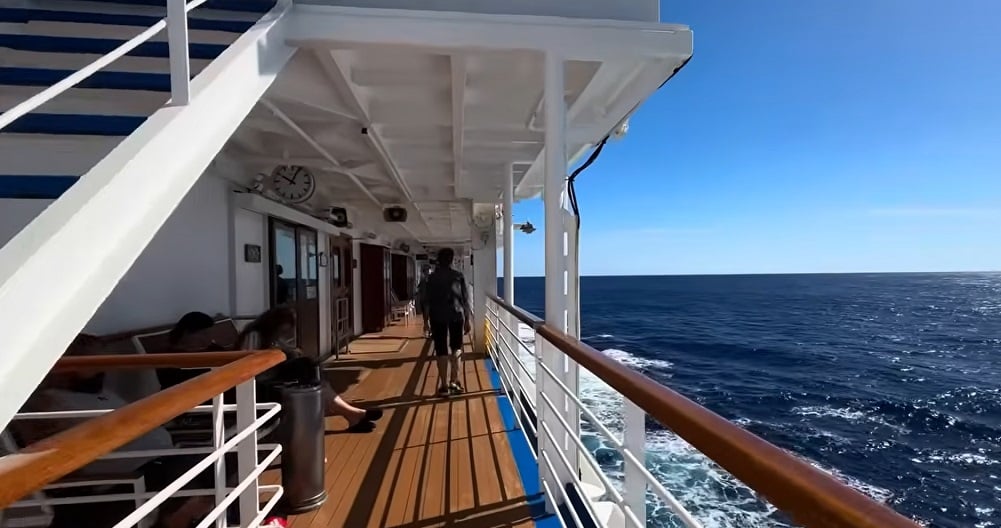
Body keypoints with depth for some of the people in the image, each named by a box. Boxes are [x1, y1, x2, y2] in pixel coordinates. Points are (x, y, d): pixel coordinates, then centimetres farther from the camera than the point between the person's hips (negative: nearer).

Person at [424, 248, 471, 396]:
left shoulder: (432, 277, 0)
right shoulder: (458, 276, 1)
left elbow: (428, 300, 0)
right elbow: (465, 299, 1)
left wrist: (427, 320, 7)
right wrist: (467, 319, 7)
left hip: (438, 317, 0)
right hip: (456, 316, 1)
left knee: (441, 350, 5)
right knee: (456, 348, 14)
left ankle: (444, 386, 6)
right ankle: (454, 382, 6)